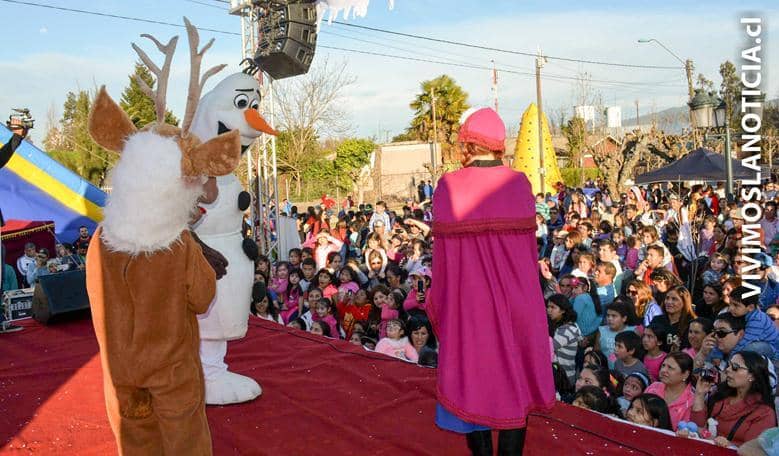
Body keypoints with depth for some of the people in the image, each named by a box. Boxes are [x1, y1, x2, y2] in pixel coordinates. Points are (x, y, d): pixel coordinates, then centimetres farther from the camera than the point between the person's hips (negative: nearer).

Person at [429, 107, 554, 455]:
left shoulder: (449, 186, -10)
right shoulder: (519, 183, -2)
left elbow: (444, 251, -11)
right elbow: (530, 245, 0)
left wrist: (440, 305, 1)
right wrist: (522, 289, 13)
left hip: (469, 302, -2)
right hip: (517, 299, 2)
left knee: (474, 383, 11)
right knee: (514, 382, 14)